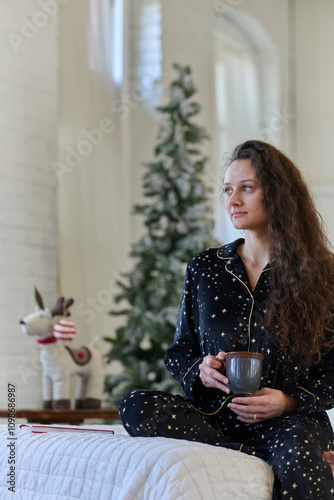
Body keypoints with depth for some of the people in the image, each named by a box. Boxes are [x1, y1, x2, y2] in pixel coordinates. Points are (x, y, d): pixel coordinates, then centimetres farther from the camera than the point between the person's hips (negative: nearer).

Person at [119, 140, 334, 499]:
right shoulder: (204, 268, 13)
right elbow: (178, 351, 18)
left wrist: (290, 401, -13)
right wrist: (200, 371, -6)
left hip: (289, 419, -5)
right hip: (216, 414, 6)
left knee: (296, 449, -43)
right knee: (134, 406, -27)